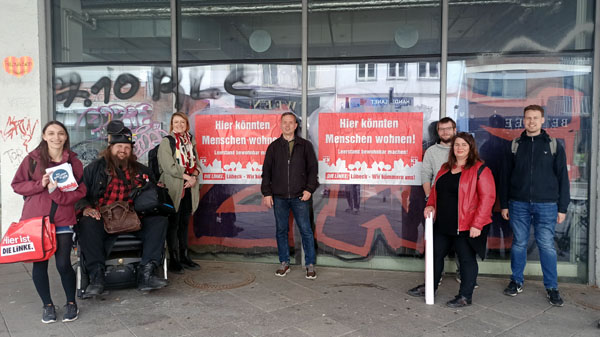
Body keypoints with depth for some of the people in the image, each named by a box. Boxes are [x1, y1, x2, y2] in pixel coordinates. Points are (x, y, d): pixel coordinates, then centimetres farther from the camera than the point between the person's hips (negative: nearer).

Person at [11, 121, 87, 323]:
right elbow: (17, 185, 5)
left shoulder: (73, 162, 3)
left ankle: (71, 303, 19)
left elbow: (80, 191, -1)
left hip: (63, 219, -1)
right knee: (39, 264, 3)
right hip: (35, 218, 1)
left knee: (63, 264, -5)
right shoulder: (32, 159, 3)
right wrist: (40, 184, -12)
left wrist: (57, 192, -16)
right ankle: (48, 305, 25)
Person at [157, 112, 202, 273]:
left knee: (184, 223, 12)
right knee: (173, 224, -1)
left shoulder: (191, 141, 14)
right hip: (173, 188, -6)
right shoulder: (166, 142, -4)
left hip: (189, 188, 6)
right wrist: (186, 176, -14)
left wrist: (194, 176, -6)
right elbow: (169, 166, -13)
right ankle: (173, 260, 6)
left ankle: (184, 256, 21)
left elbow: (196, 163, 13)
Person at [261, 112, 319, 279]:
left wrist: (309, 189, -5)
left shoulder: (305, 145, 5)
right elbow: (266, 171, 9)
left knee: (306, 230, -1)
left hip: (299, 196, -2)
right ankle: (284, 263, 20)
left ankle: (310, 265, 10)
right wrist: (266, 193, 2)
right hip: (279, 197, 2)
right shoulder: (273, 147, 9)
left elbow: (312, 168, 5)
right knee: (281, 231, 8)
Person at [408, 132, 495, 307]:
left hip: (466, 226, -7)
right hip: (443, 224, 7)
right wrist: (431, 205, 2)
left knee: (467, 259, 5)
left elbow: (487, 197, -16)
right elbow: (435, 189, 21)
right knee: (436, 254, 17)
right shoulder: (445, 168, 11)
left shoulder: (480, 170, -11)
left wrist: (477, 224, -20)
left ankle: (465, 296, 19)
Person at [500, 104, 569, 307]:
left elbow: (562, 178, 4)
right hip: (519, 204, 2)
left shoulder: (554, 145, 4)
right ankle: (517, 282, 20)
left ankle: (551, 287, 13)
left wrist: (562, 208, 0)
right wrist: (504, 204, 6)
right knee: (519, 244, 7)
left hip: (546, 205, -1)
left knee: (547, 246, 0)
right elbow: (505, 177, 10)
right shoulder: (515, 146, 7)